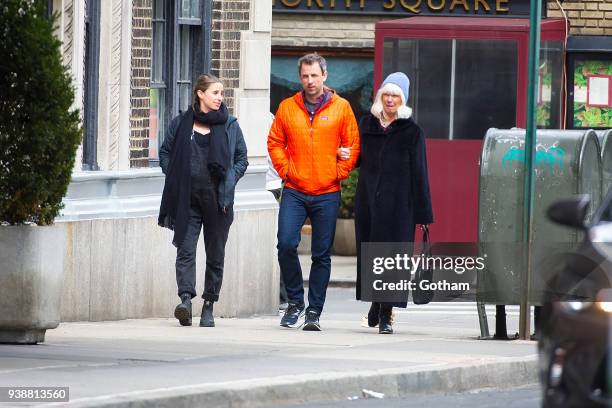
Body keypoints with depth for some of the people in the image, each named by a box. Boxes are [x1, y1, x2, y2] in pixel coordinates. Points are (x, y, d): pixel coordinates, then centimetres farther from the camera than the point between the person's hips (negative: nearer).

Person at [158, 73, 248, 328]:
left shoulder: (230, 125, 7)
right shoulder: (181, 123, 6)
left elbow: (241, 158, 12)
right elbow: (165, 153, 14)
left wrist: (229, 181, -1)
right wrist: (176, 179, 2)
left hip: (217, 199, 1)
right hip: (187, 199, -1)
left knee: (215, 254, 4)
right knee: (186, 249, -13)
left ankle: (208, 308, 12)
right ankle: (186, 300, -22)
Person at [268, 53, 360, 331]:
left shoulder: (341, 108, 3)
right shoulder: (287, 108, 6)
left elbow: (352, 145, 6)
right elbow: (275, 142, 12)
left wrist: (339, 173, -3)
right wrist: (284, 170, 0)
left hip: (327, 194, -1)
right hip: (294, 191, 1)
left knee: (322, 255, 2)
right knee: (286, 244, -12)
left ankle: (314, 312, 9)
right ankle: (295, 301, 6)